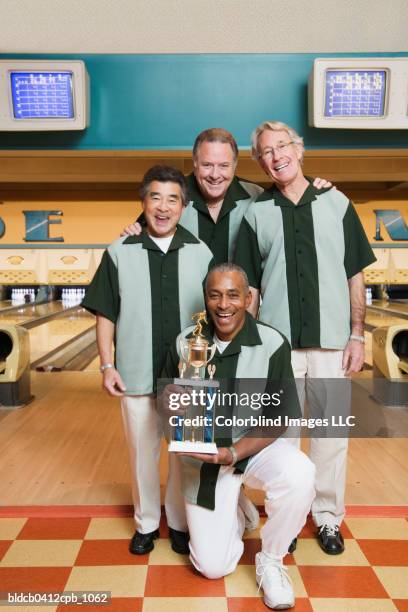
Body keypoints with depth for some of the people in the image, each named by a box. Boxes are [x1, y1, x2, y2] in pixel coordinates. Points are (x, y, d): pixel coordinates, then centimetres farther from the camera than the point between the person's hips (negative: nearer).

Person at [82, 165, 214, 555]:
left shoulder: (201, 254, 0)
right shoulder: (119, 253, -1)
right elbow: (106, 315, 1)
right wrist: (107, 365, -5)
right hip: (136, 374, 0)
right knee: (142, 451, 13)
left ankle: (181, 523, 34)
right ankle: (146, 523, 34)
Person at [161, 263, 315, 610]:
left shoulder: (273, 345, -16)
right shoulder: (186, 342, -9)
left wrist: (233, 453, -26)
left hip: (256, 446, -1)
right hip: (203, 456, 2)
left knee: (299, 475, -34)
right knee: (212, 566, 0)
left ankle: (270, 561, -4)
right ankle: (235, 516, 35)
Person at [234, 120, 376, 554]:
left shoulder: (336, 204, 4)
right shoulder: (256, 214, 3)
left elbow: (355, 275, 4)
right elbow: (250, 287, 3)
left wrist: (357, 335, -2)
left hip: (330, 340, 1)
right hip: (278, 342, 0)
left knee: (331, 431, 9)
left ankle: (327, 516, 29)